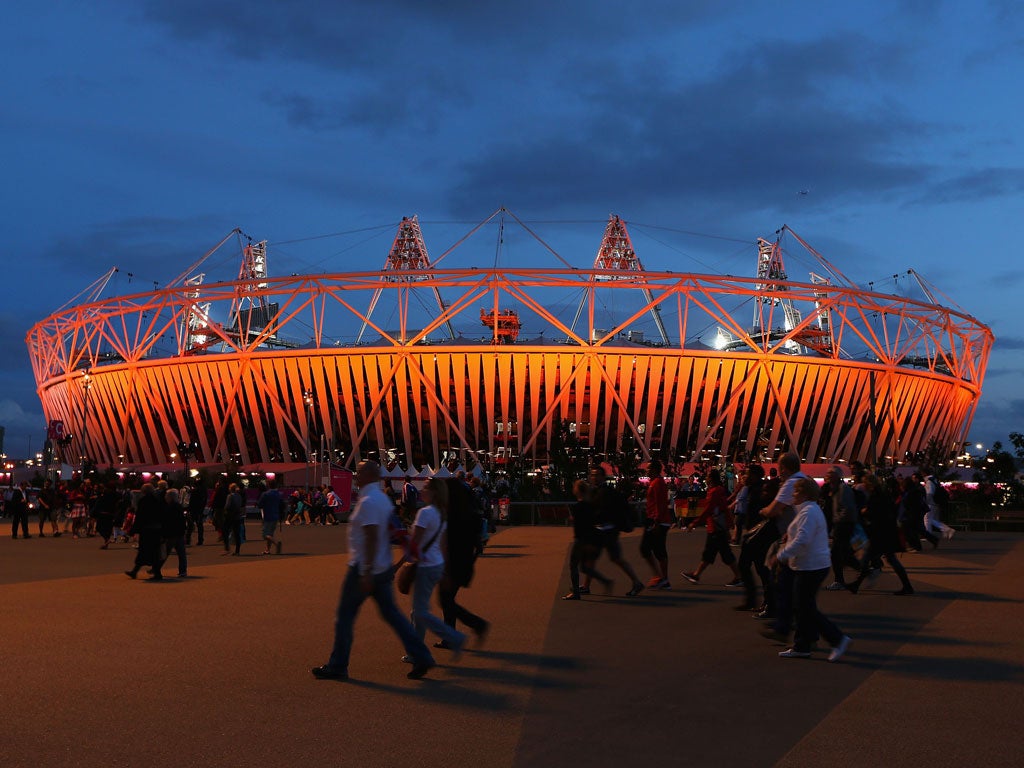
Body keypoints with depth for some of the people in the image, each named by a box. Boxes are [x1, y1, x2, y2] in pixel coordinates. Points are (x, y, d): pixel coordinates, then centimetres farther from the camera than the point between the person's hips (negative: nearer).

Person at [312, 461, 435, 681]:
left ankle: (337, 666, 11)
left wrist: (366, 573, -24)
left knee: (345, 617, 3)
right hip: (382, 569, 9)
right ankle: (421, 657, 6)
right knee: (391, 613, 11)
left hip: (363, 569, -9)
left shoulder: (368, 502, -17)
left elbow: (372, 538, -23)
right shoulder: (383, 499, 13)